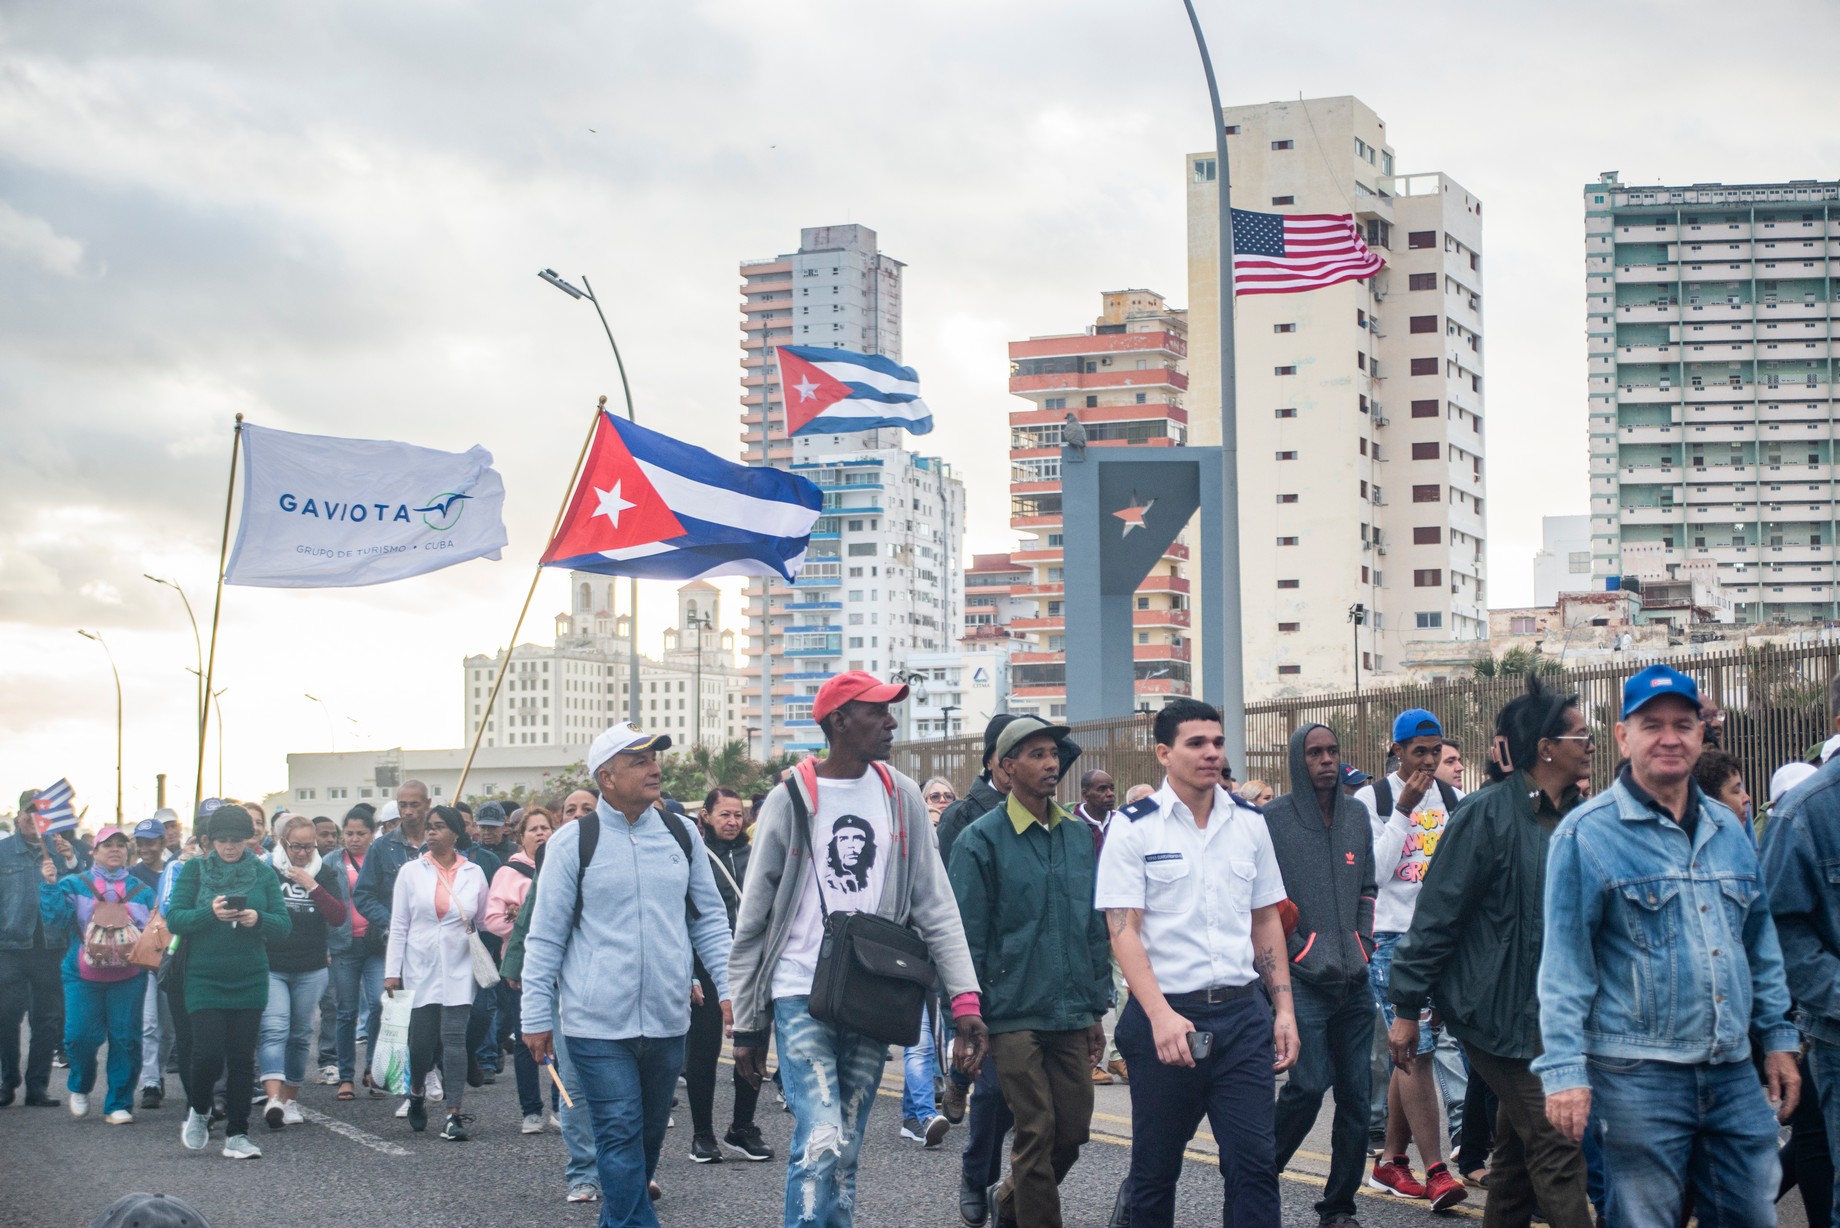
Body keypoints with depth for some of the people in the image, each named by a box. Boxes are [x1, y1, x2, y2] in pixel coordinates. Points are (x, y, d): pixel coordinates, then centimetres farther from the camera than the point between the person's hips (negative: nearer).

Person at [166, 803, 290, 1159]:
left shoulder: (263, 873, 5)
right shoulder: (194, 870, 1)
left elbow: (284, 924, 1)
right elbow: (174, 919, -6)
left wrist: (258, 919, -20)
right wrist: (209, 913, -23)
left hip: (250, 980, 2)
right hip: (204, 979, -2)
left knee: (242, 1057, 3)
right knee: (208, 1053, -9)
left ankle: (237, 1135, 12)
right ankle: (199, 1110, 20)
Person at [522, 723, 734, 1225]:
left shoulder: (681, 833, 7)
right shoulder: (573, 841, -4)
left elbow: (708, 918, 13)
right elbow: (545, 937, -1)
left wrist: (728, 988, 4)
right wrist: (537, 1017, -3)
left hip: (667, 1021, 4)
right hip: (597, 1023, -4)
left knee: (649, 1136, 14)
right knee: (620, 1137, -7)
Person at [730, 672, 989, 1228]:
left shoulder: (901, 796, 5)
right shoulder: (791, 800, -4)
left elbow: (935, 905, 4)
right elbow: (752, 921, 1)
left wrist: (965, 998, -6)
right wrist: (746, 1023, 2)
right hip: (802, 997, -4)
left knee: (845, 1151, 10)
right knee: (821, 1144, -17)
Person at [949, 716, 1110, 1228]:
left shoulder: (1079, 836, 10)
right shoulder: (982, 840, -6)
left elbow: (1095, 929, 15)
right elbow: (966, 937, -6)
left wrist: (1098, 1008, 14)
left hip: (1073, 1016, 5)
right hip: (1015, 1015, -5)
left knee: (1073, 1132, 8)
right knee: (1036, 1135, -4)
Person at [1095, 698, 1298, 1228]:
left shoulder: (1249, 824, 8)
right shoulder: (1134, 828, -5)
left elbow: (1266, 921, 15)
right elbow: (1123, 930, -9)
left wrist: (1284, 1007, 7)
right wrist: (1160, 1016, -20)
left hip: (1242, 1014, 3)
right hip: (1167, 1015, -3)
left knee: (1255, 1164, -2)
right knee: (1156, 1169, 7)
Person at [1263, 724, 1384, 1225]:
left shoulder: (1357, 814, 14)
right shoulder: (1274, 818, -3)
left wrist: (1363, 945, 8)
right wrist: (1298, 953, -8)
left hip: (1355, 978, 5)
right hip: (1303, 978, -5)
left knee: (1356, 1092, 4)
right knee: (1309, 1085, -14)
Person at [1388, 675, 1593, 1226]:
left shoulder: (1580, 817, 8)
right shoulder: (1489, 814, -12)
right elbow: (1436, 912, -11)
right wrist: (1406, 1009, -11)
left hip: (1556, 1011, 7)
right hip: (1499, 1010, -7)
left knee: (1518, 1147, 13)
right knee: (1556, 1143, -10)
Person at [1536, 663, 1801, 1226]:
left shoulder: (1729, 829, 13)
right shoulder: (1587, 833, -7)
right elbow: (1563, 963, -9)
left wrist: (1777, 1037, 17)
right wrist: (1565, 1069, -14)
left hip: (1733, 1073, 5)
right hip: (1637, 1075, -5)